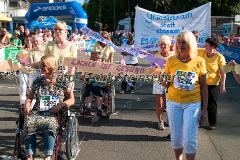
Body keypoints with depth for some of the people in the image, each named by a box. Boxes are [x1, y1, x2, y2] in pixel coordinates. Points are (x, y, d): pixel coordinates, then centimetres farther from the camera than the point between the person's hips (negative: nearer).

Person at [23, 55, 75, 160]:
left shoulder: (62, 83, 7)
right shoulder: (38, 81, 18)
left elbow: (72, 100, 6)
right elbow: (30, 97, 23)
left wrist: (61, 105, -11)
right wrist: (27, 107, 2)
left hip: (54, 115, -3)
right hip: (37, 112, 3)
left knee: (50, 125, -37)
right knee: (29, 123, -31)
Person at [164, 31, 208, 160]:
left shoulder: (199, 61, -7)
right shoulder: (171, 60, -4)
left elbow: (203, 86, 1)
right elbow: (167, 84, 7)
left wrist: (204, 109, 0)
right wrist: (163, 82, -18)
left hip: (192, 104, -1)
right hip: (173, 103, 2)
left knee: (189, 140, -2)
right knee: (176, 138, 9)